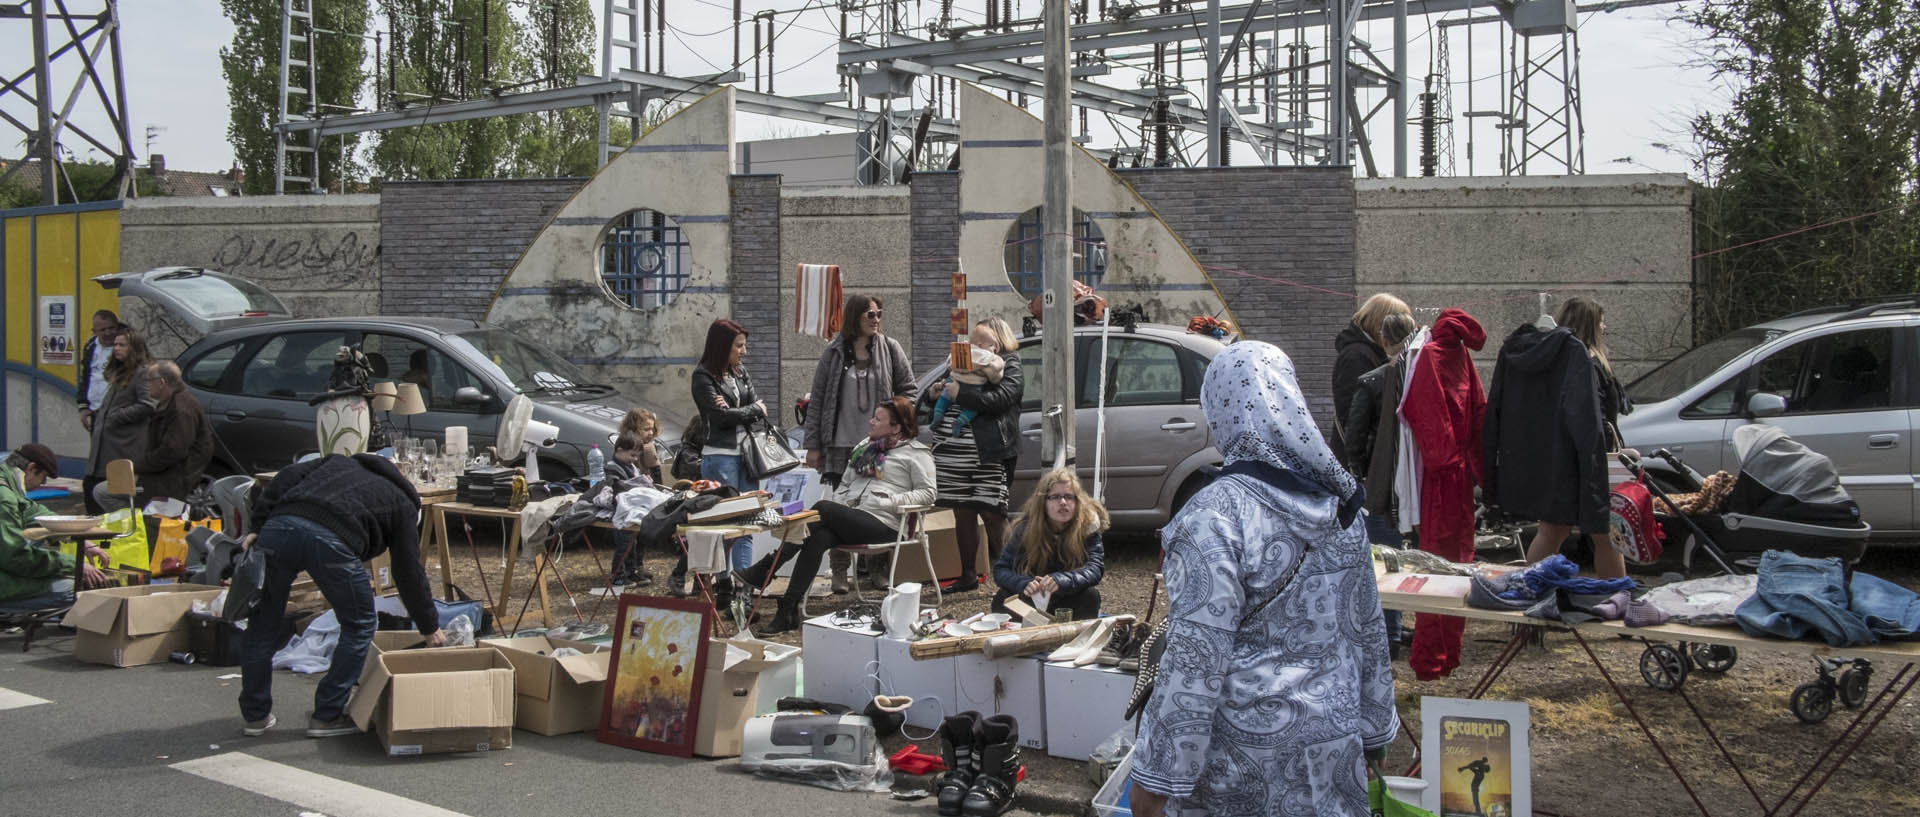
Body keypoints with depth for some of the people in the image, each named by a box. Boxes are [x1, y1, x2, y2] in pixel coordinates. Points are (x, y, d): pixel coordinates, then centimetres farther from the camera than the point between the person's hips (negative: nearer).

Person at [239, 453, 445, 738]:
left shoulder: (338, 462, 39)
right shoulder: (402, 503, 28)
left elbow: (289, 476, 20)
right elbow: (409, 571, 26)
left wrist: (258, 525, 15)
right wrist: (430, 628, 34)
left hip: (279, 525, 4)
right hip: (330, 540, -4)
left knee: (264, 622, 23)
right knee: (359, 626, 19)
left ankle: (255, 715, 31)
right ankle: (327, 716, 20)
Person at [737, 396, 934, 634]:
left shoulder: (916, 452, 6)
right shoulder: (864, 447, 27)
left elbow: (927, 492, -2)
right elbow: (845, 483, 29)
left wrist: (890, 501, -13)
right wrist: (837, 501, 7)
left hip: (882, 523, -6)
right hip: (850, 519, 6)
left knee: (822, 508, -27)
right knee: (819, 537, -28)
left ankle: (766, 568, -26)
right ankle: (788, 611, -35)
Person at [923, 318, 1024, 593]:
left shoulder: (1009, 369, 3)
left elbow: (998, 399, -17)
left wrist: (960, 394, -15)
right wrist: (933, 394, 6)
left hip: (987, 454, -6)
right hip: (952, 452, 7)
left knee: (991, 514, -7)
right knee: (963, 514, 8)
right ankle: (968, 576, 15)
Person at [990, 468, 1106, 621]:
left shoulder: (1088, 524, -14)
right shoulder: (1026, 528, -11)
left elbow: (1096, 568, -26)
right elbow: (1000, 570, -11)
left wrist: (1060, 581, -45)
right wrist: (1024, 584, -34)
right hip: (1033, 600, 1)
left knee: (1090, 595, -31)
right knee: (1002, 599, -26)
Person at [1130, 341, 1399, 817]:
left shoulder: (1215, 517, -19)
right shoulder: (1340, 504, 1)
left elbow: (1195, 658, -21)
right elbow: (1369, 630, 9)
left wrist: (1157, 777, -15)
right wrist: (1373, 730, 21)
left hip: (1245, 760, -6)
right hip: (1332, 739, 6)